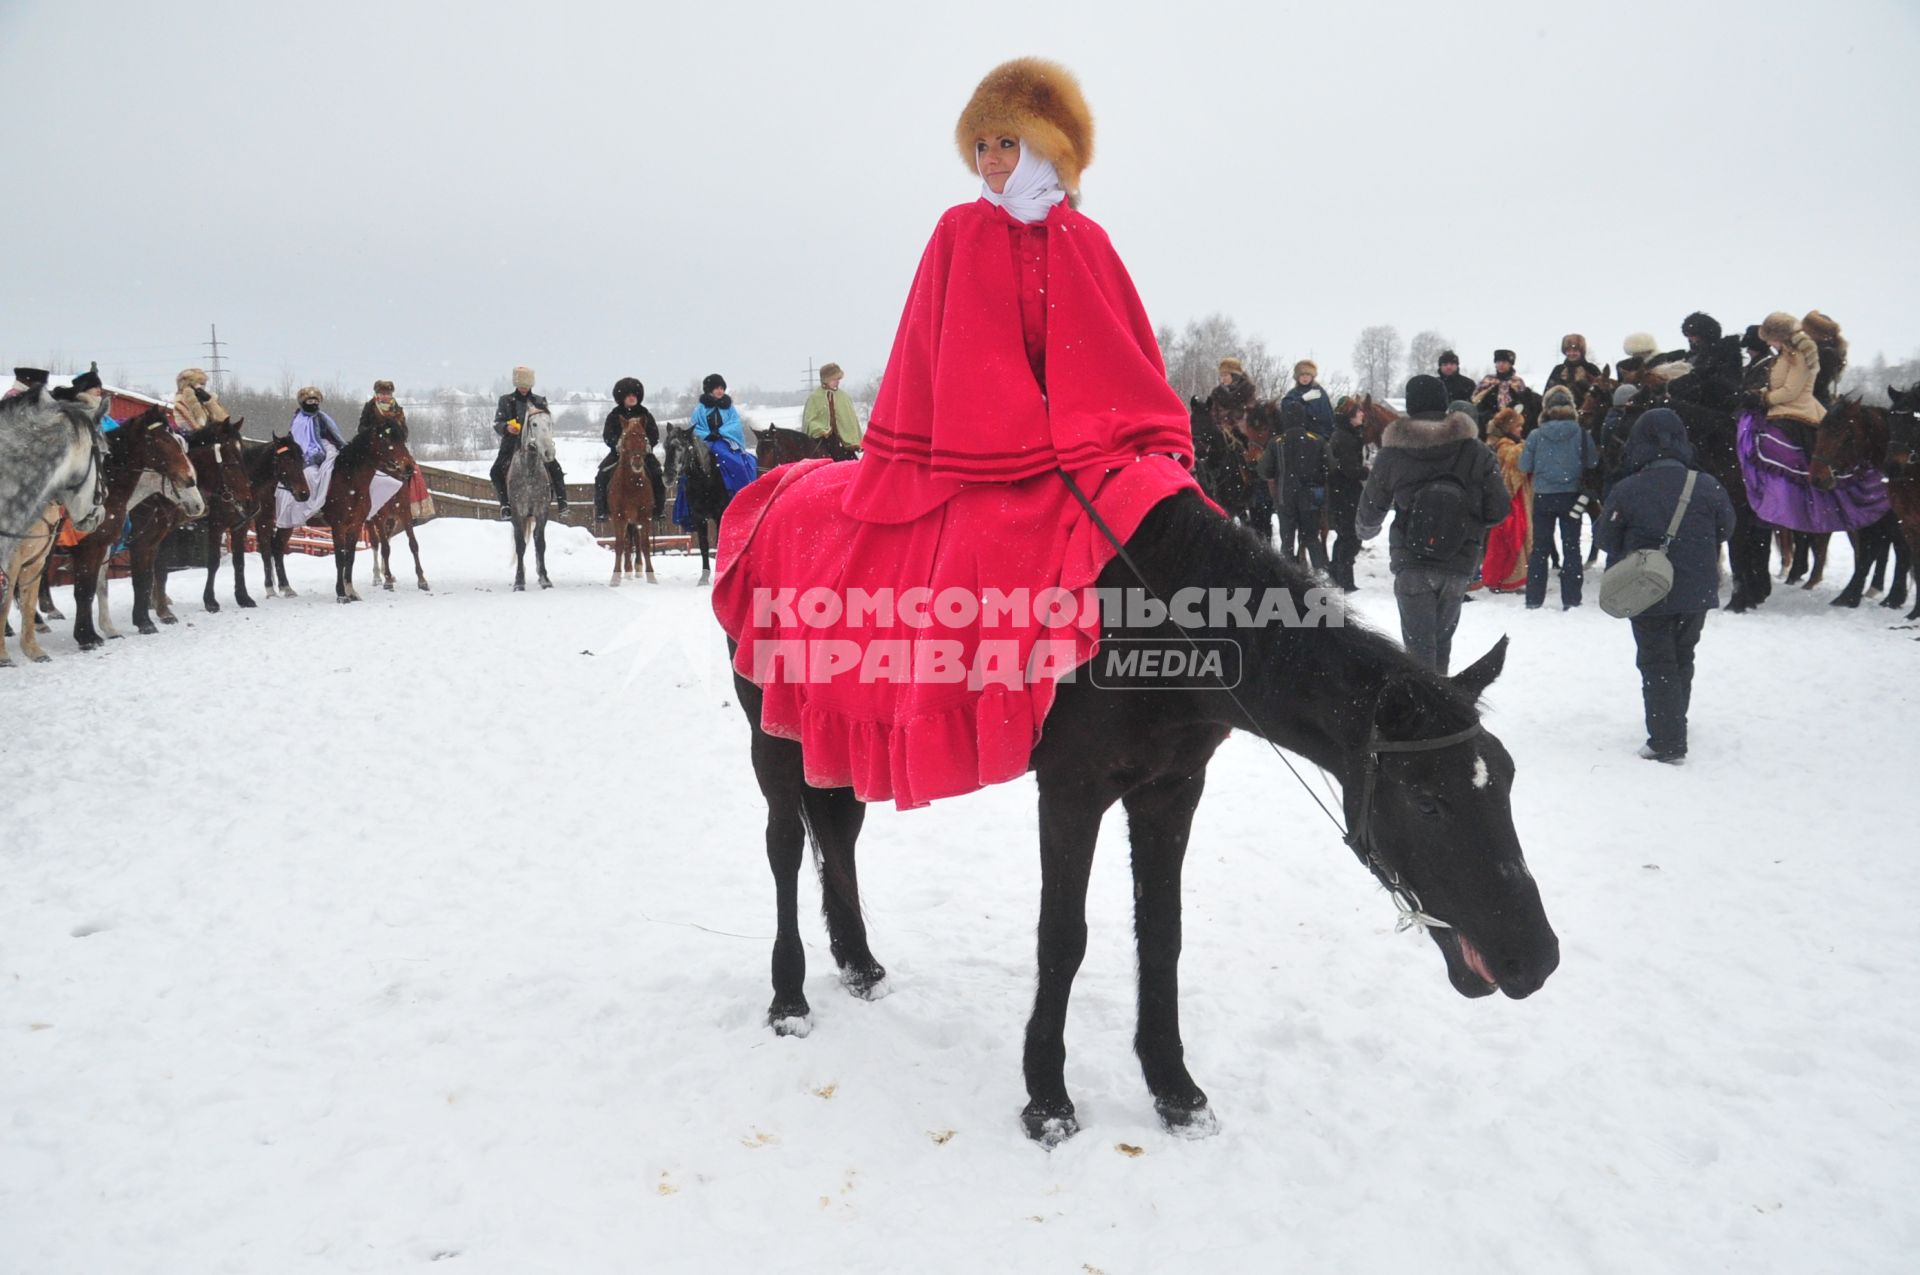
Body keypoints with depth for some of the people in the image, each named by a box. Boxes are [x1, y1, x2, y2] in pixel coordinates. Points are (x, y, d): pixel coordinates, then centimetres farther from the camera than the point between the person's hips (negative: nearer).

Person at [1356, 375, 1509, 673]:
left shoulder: (1392, 454, -4)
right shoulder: (1475, 451, -2)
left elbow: (1370, 510, 6)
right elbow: (1499, 509, -2)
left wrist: (1366, 531, 29)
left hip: (1411, 562, -2)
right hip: (1459, 563, 2)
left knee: (1419, 642, 1)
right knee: (1442, 637, 19)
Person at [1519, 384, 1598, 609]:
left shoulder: (1536, 435, -8)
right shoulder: (1581, 433, -8)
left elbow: (1524, 466, -3)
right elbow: (1593, 462, -5)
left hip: (1543, 497, 0)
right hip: (1571, 496, 0)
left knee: (1539, 548, 10)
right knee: (1571, 547, 9)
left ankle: (1534, 600, 9)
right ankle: (1570, 600, 7)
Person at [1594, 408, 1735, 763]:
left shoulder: (1627, 490, -15)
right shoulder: (1706, 486, -7)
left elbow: (1605, 539, -6)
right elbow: (1725, 530, 7)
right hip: (1697, 593, 3)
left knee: (1656, 664, 4)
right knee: (1682, 659, 21)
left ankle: (1667, 742, -2)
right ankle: (1674, 723, 37)